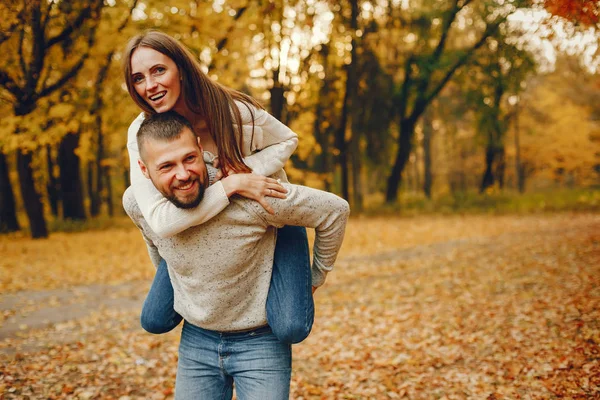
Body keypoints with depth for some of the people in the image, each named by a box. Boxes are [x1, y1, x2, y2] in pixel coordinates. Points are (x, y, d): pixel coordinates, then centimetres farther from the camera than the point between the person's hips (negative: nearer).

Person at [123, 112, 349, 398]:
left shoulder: (249, 195, -29)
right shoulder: (136, 204, -14)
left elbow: (335, 210, -16)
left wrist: (315, 278, -3)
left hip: (259, 340, -4)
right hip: (195, 339, 4)